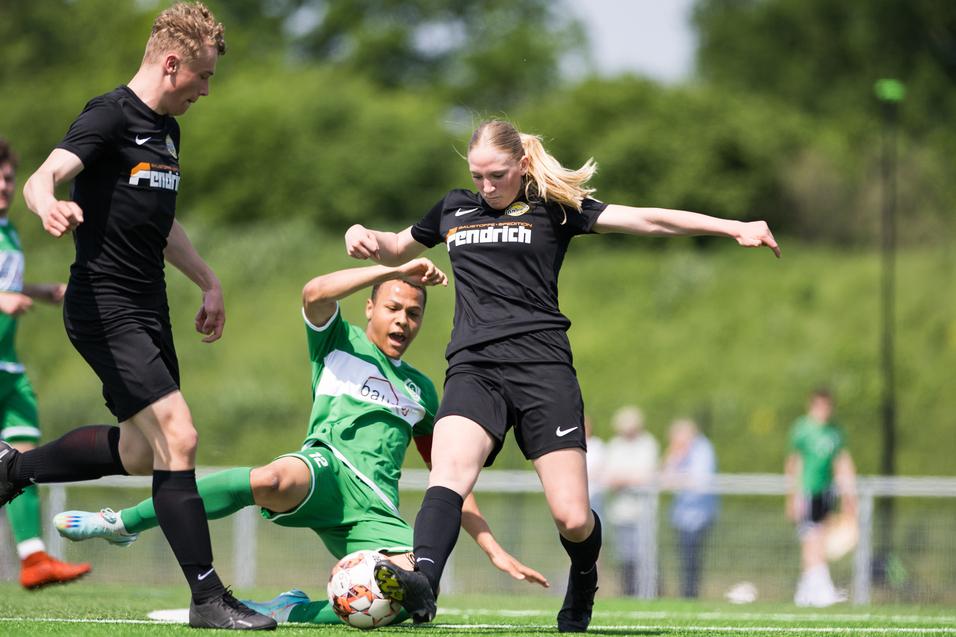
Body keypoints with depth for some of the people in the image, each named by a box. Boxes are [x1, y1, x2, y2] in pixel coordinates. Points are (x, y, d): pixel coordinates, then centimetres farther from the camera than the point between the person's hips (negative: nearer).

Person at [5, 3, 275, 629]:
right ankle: (207, 597, -11)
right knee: (178, 437, -16)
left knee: (139, 452, 17)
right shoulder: (109, 117, -12)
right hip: (107, 311, -10)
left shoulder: (167, 131, 15)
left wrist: (209, 280, 29)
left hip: (149, 309, 10)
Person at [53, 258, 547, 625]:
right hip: (326, 469, -4)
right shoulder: (340, 342, 17)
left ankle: (292, 611, -5)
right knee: (274, 480, -42)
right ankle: (121, 524, -29)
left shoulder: (420, 389, 28)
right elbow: (315, 293, -6)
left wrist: (495, 551, 23)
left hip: (375, 511, 4)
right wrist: (395, 270, -6)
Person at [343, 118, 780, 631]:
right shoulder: (453, 209, 21)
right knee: (449, 471, -29)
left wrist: (735, 228, -6)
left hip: (541, 364, -2)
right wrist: (364, 237, 15)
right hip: (473, 368, 2)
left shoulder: (554, 207, 9)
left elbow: (646, 220, 2)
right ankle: (422, 580, -51)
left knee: (573, 518, -9)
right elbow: (397, 250, 39)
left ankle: (582, 584, 24)